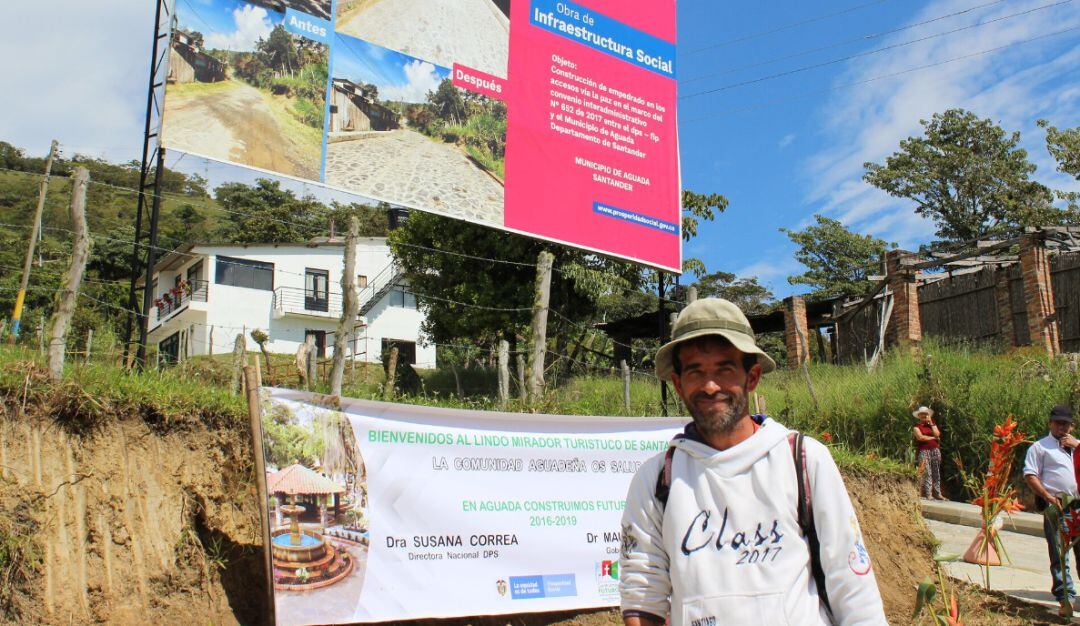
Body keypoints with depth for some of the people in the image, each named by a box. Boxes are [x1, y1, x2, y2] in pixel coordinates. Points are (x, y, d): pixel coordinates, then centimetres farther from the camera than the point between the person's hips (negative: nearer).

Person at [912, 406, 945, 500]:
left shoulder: (932, 424, 18)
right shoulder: (917, 426, 3)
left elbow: (937, 434, 1)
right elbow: (920, 437, -12)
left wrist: (931, 423, 0)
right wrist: (933, 438, -3)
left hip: (935, 450, 5)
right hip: (924, 451, -5)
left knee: (936, 473, 4)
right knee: (927, 473, -9)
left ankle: (937, 493, 7)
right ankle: (928, 494, -9)